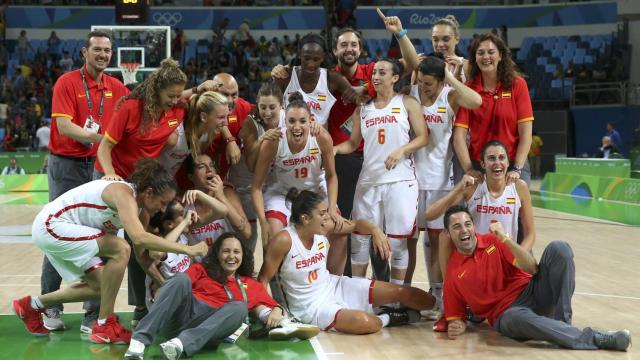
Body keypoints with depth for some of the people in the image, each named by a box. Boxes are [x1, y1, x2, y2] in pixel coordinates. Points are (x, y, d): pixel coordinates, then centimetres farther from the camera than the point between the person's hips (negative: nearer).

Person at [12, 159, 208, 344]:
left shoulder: (139, 208, 3)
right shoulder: (123, 193, -25)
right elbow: (139, 238, -41)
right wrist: (187, 249, -39)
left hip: (56, 228, 10)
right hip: (50, 224, -10)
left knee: (101, 286, 11)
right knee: (120, 249, -22)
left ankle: (31, 306, 27)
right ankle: (105, 327, -13)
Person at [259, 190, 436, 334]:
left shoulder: (324, 228, -6)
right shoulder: (284, 240, -25)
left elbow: (356, 224, 9)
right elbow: (263, 280, -18)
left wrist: (375, 231, -12)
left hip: (334, 286, 7)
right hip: (311, 305, -7)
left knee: (407, 294, -2)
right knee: (366, 322, -34)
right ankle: (386, 319, -1)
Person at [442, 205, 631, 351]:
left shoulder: (494, 241, 5)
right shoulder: (453, 273, 1)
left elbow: (532, 269, -4)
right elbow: (457, 316, 8)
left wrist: (506, 239, -15)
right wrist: (459, 327, -16)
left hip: (533, 292, 3)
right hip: (507, 314, -3)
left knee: (558, 248, -20)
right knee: (520, 319, -43)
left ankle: (562, 322, -22)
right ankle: (597, 339, -38)